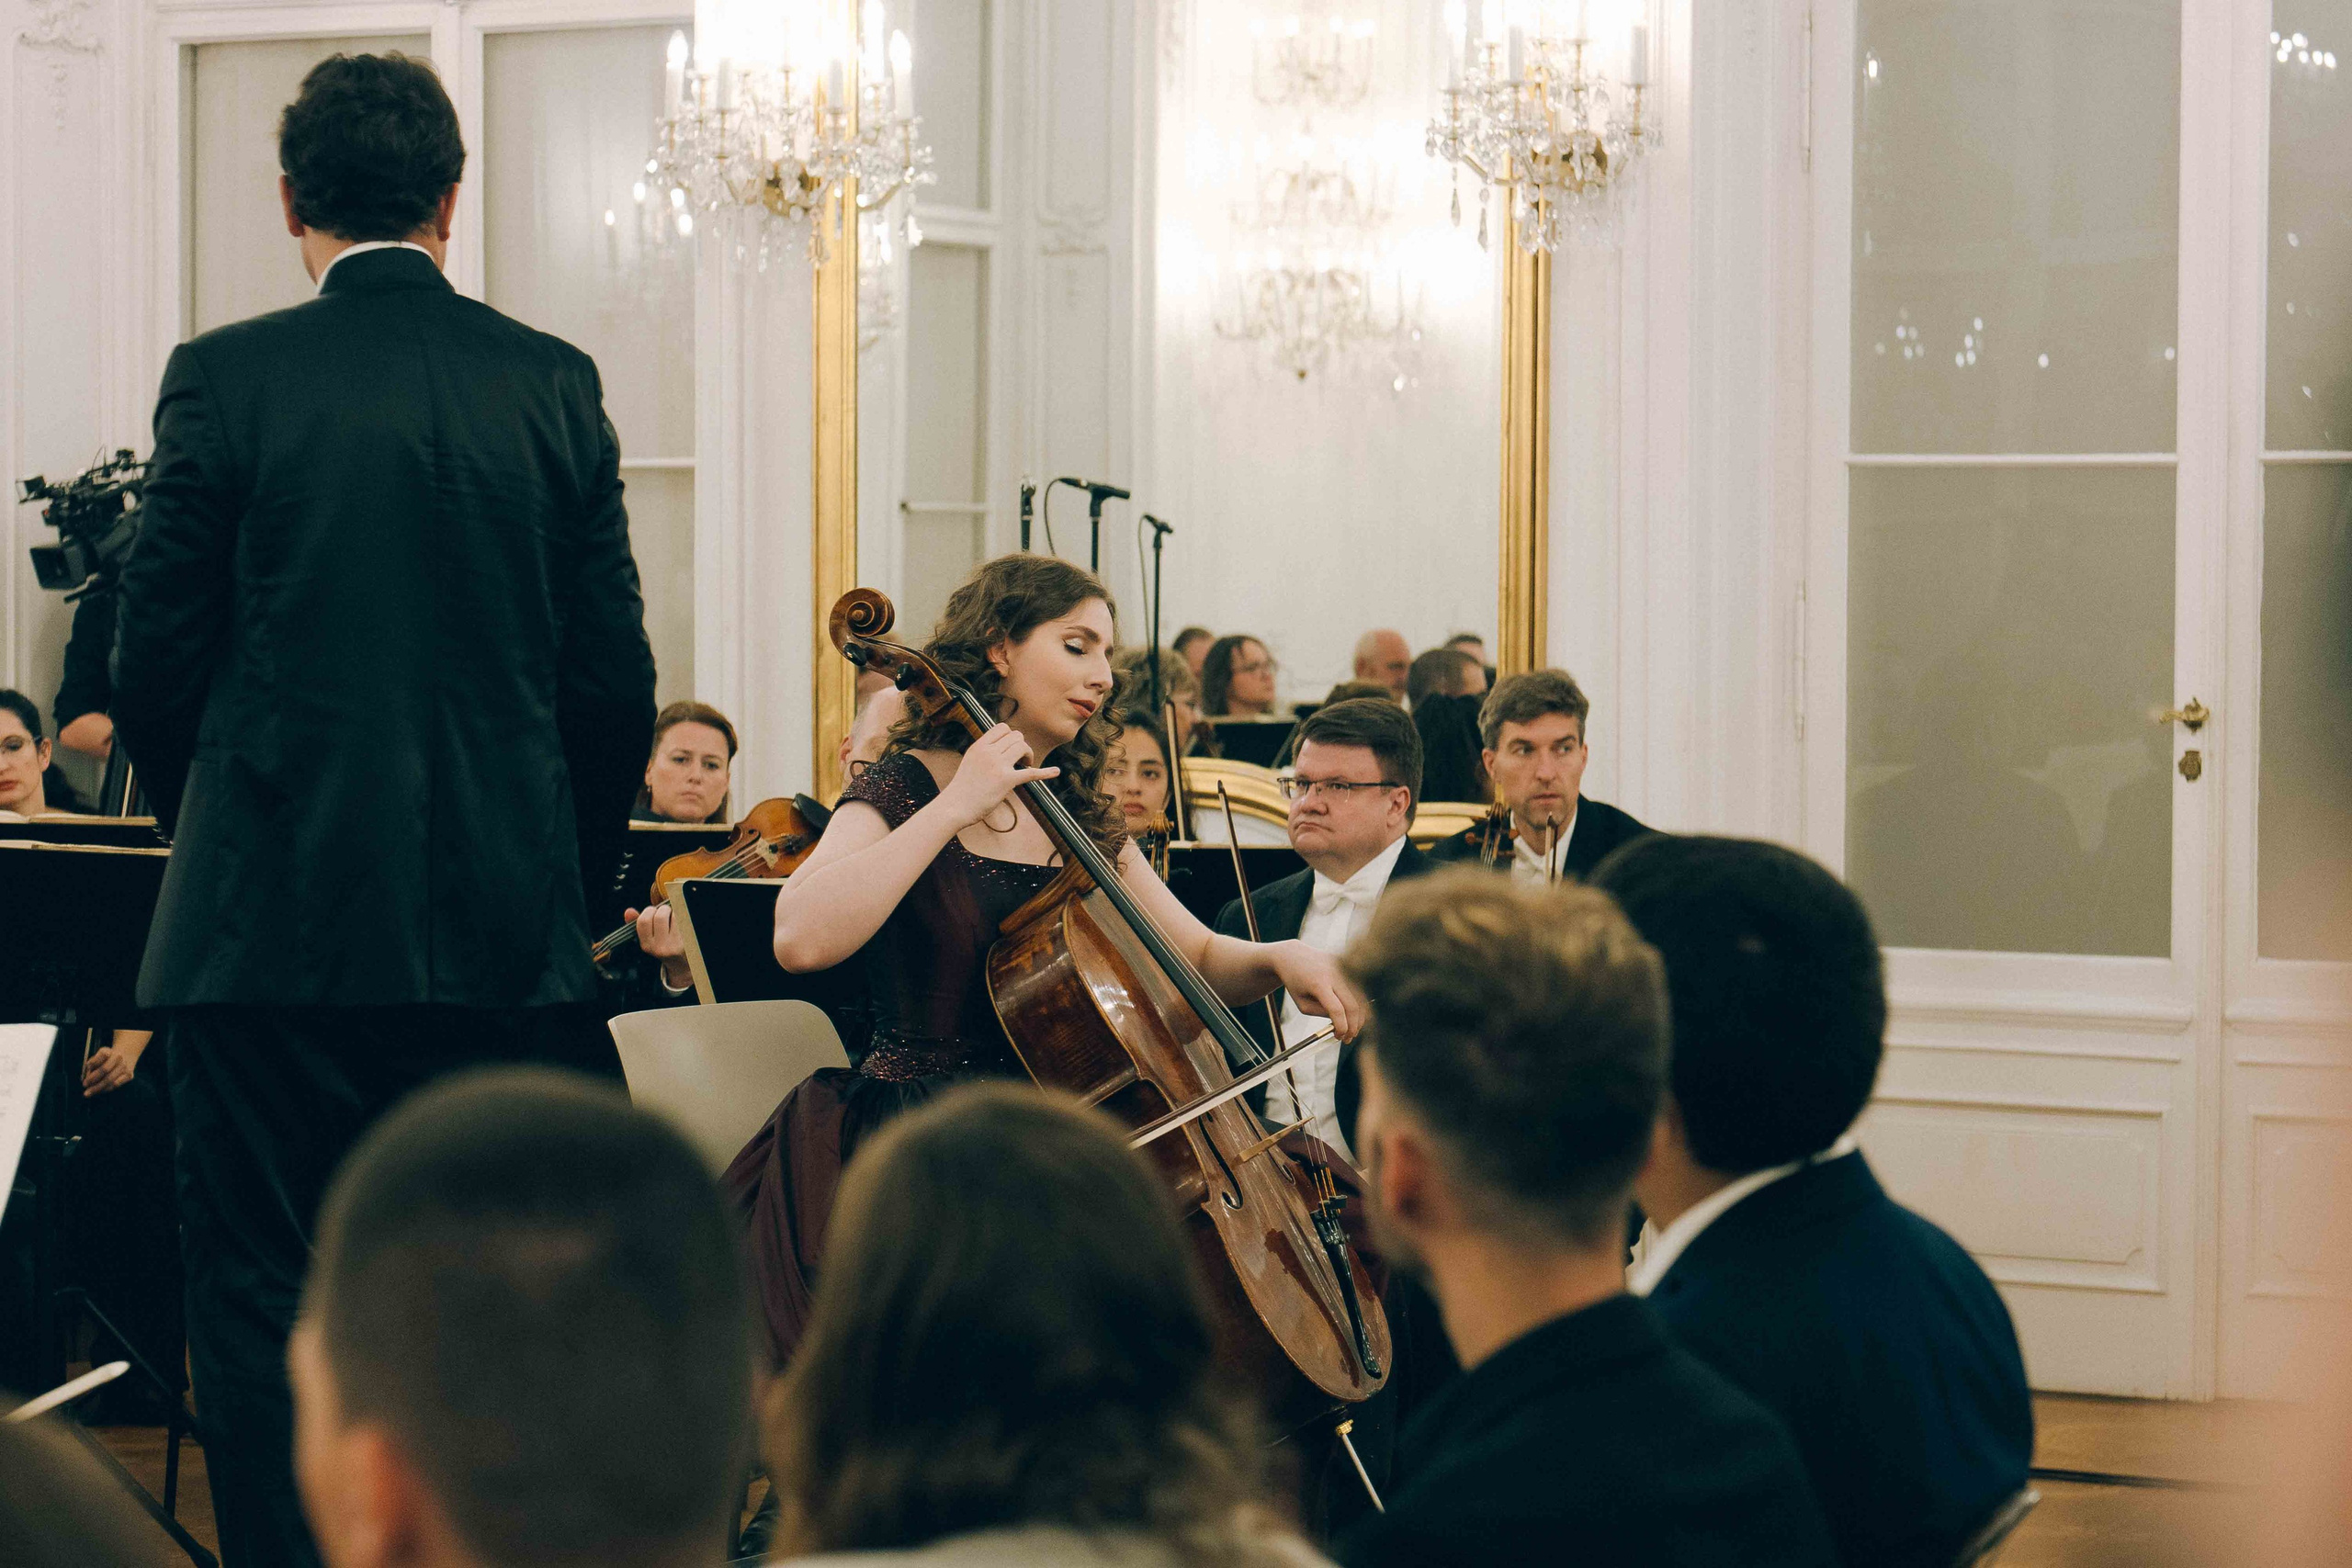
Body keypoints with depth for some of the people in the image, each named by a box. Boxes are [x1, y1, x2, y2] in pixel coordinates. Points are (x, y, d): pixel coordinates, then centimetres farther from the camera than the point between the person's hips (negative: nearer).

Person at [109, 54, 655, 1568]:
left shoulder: (225, 378, -6)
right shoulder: (553, 384, 2)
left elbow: (157, 662, -2)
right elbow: (616, 680, 3)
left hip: (279, 919, -3)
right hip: (501, 929, 3)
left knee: (268, 1295, 4)